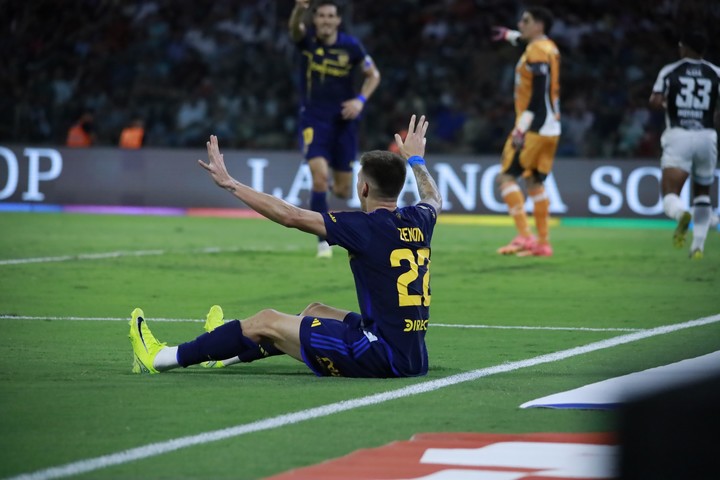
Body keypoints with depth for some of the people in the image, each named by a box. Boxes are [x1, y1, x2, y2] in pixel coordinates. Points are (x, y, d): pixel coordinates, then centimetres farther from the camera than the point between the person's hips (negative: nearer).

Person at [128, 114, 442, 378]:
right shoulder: (419, 222, 7)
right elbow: (434, 197, 33)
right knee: (315, 312, 28)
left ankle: (162, 359, 16)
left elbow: (291, 216, -12)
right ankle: (232, 351, 47)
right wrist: (415, 159, 52)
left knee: (267, 322, 4)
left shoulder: (366, 227, -14)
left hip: (381, 356, -8)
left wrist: (230, 184, -4)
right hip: (414, 359, 8)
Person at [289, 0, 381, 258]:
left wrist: (361, 99, -11)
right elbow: (294, 27, -32)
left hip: (344, 120, 2)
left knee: (343, 192, 6)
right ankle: (323, 241, -9)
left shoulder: (351, 45, -5)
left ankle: (336, 185, 47)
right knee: (320, 176, -21)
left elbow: (373, 75, 7)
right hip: (314, 118, -2)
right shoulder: (307, 39, -8)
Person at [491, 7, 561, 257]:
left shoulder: (537, 51, -13)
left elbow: (538, 94, -20)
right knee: (534, 182, 12)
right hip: (550, 128, 9)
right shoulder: (549, 48, 14)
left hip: (534, 126, -9)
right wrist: (510, 35, 51)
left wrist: (522, 129, -22)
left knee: (506, 177, -7)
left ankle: (524, 236, -16)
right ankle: (543, 243, 9)